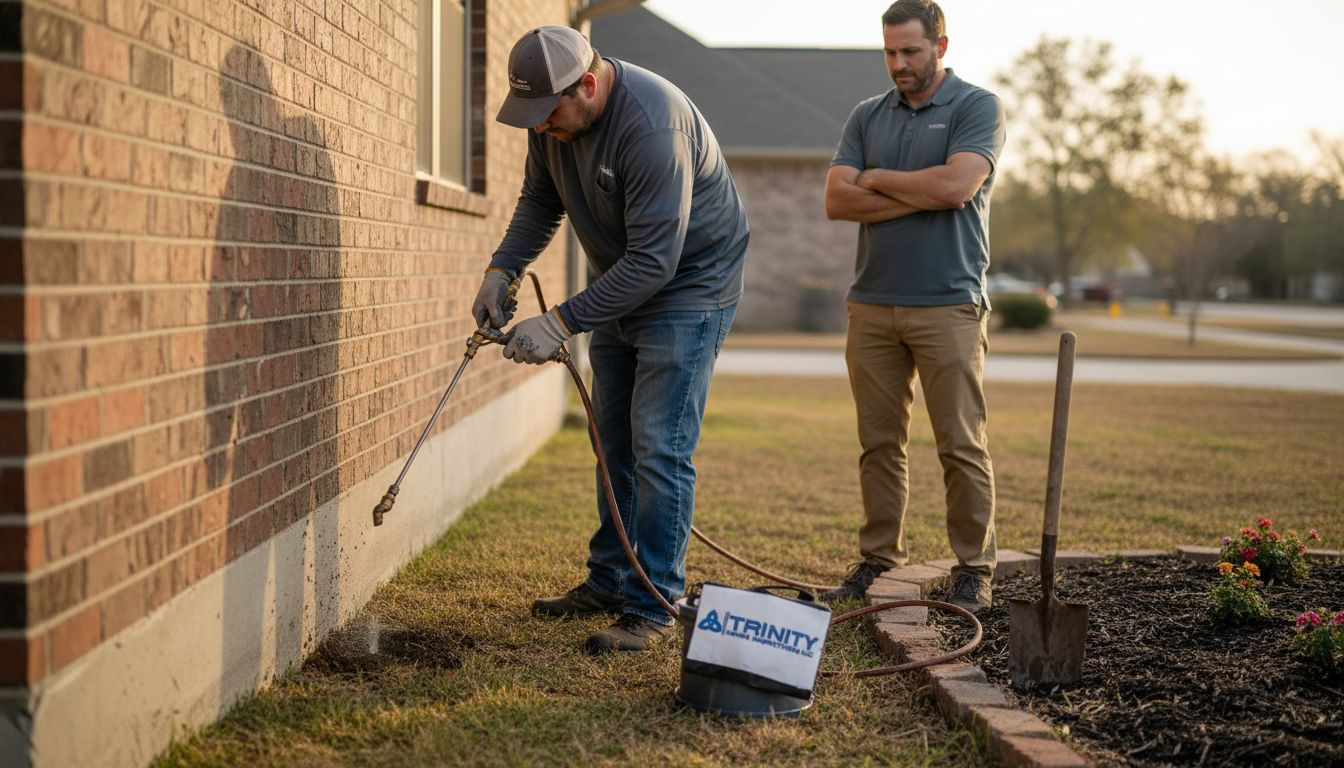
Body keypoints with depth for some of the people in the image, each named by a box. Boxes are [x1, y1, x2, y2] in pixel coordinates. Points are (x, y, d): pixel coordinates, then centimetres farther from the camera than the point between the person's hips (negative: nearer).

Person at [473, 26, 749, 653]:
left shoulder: (651, 124, -34)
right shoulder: (553, 114, -8)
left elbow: (655, 260, -33)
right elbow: (540, 199, 10)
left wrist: (561, 322, -31)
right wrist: (501, 270, -5)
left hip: (688, 285, -8)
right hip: (620, 283, 8)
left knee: (659, 448, -12)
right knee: (614, 442, 14)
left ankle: (652, 607, -4)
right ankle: (609, 581, 26)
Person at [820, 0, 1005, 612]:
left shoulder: (977, 108, 0)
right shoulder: (867, 116, 14)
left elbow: (956, 185, -16)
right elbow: (836, 200, 2)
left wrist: (876, 179, -3)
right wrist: (920, 196, -8)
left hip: (948, 305, -4)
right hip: (871, 304, 5)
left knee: (962, 445, -2)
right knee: (880, 443, 8)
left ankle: (974, 570, 5)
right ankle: (878, 561, 16)